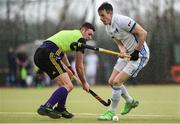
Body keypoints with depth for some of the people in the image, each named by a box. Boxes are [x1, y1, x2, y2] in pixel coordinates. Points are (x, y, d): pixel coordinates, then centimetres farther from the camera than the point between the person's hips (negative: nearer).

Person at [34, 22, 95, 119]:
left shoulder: (69, 33, 31)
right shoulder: (80, 39, 5)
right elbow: (79, 66, 9)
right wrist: (84, 83, 21)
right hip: (49, 54, -10)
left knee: (69, 74, 25)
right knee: (68, 86, -13)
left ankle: (60, 109, 23)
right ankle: (46, 107, -30)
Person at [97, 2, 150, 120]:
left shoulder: (122, 21, -23)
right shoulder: (108, 27, 4)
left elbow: (143, 33, -24)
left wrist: (136, 51, -20)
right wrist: (123, 51, -11)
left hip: (140, 54, -9)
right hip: (128, 54, 9)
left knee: (117, 81, -14)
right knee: (112, 81, 8)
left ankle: (111, 112, -2)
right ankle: (131, 102, 30)